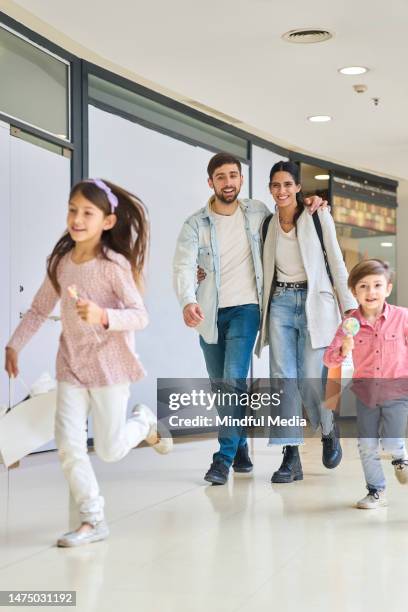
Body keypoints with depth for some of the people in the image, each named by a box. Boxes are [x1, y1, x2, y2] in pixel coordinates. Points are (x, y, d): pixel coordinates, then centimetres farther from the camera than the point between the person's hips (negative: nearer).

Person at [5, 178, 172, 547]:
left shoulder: (114, 264, -15)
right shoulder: (61, 262, 1)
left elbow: (140, 316, -17)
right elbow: (40, 309, 13)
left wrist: (103, 316, -33)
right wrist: (15, 344, 9)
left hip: (109, 364, -4)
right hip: (71, 365, 5)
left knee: (109, 451, 3)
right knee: (69, 446, -4)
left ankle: (145, 423, 35)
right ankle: (93, 520, 9)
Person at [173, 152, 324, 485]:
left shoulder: (258, 212, 2)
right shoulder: (195, 224, -4)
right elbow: (184, 267, -19)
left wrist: (308, 205, 4)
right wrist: (188, 301, -39)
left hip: (245, 308, -1)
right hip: (210, 313, 2)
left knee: (234, 379, -17)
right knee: (220, 386, 10)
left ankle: (224, 457, -12)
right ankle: (240, 447, 30)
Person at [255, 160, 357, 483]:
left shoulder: (318, 217, 1)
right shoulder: (268, 224, 11)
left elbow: (336, 262, 1)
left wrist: (350, 307, -3)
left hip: (314, 303, -3)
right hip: (280, 303, 3)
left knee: (311, 379, -9)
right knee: (284, 379, -4)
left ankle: (329, 431, 22)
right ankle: (291, 458, -2)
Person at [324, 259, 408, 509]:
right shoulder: (351, 323, -7)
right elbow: (330, 359, -9)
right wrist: (343, 350, -29)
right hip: (365, 392, 2)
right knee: (367, 446, 7)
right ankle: (376, 492, 26)